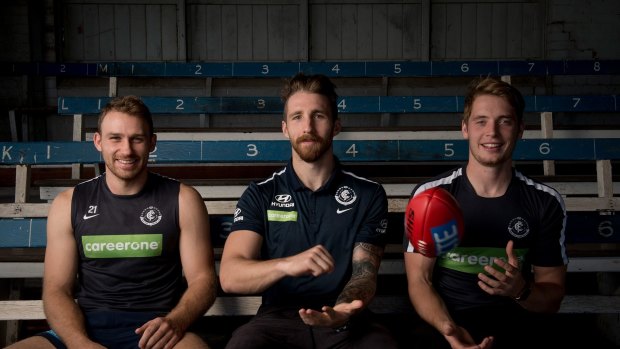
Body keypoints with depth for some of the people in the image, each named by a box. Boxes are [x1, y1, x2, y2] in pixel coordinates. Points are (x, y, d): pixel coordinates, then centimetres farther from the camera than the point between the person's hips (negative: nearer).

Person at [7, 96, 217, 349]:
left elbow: (202, 278, 1)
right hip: (87, 327, 2)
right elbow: (56, 289, 3)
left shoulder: (182, 200, 2)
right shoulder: (68, 204, 6)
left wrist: (175, 322, -20)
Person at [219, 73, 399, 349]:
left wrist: (343, 309, -24)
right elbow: (229, 277, -7)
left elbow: (365, 272, -1)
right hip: (279, 318, 0)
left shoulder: (369, 194, 6)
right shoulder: (259, 195, 4)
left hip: (347, 322, 1)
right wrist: (287, 264, -27)